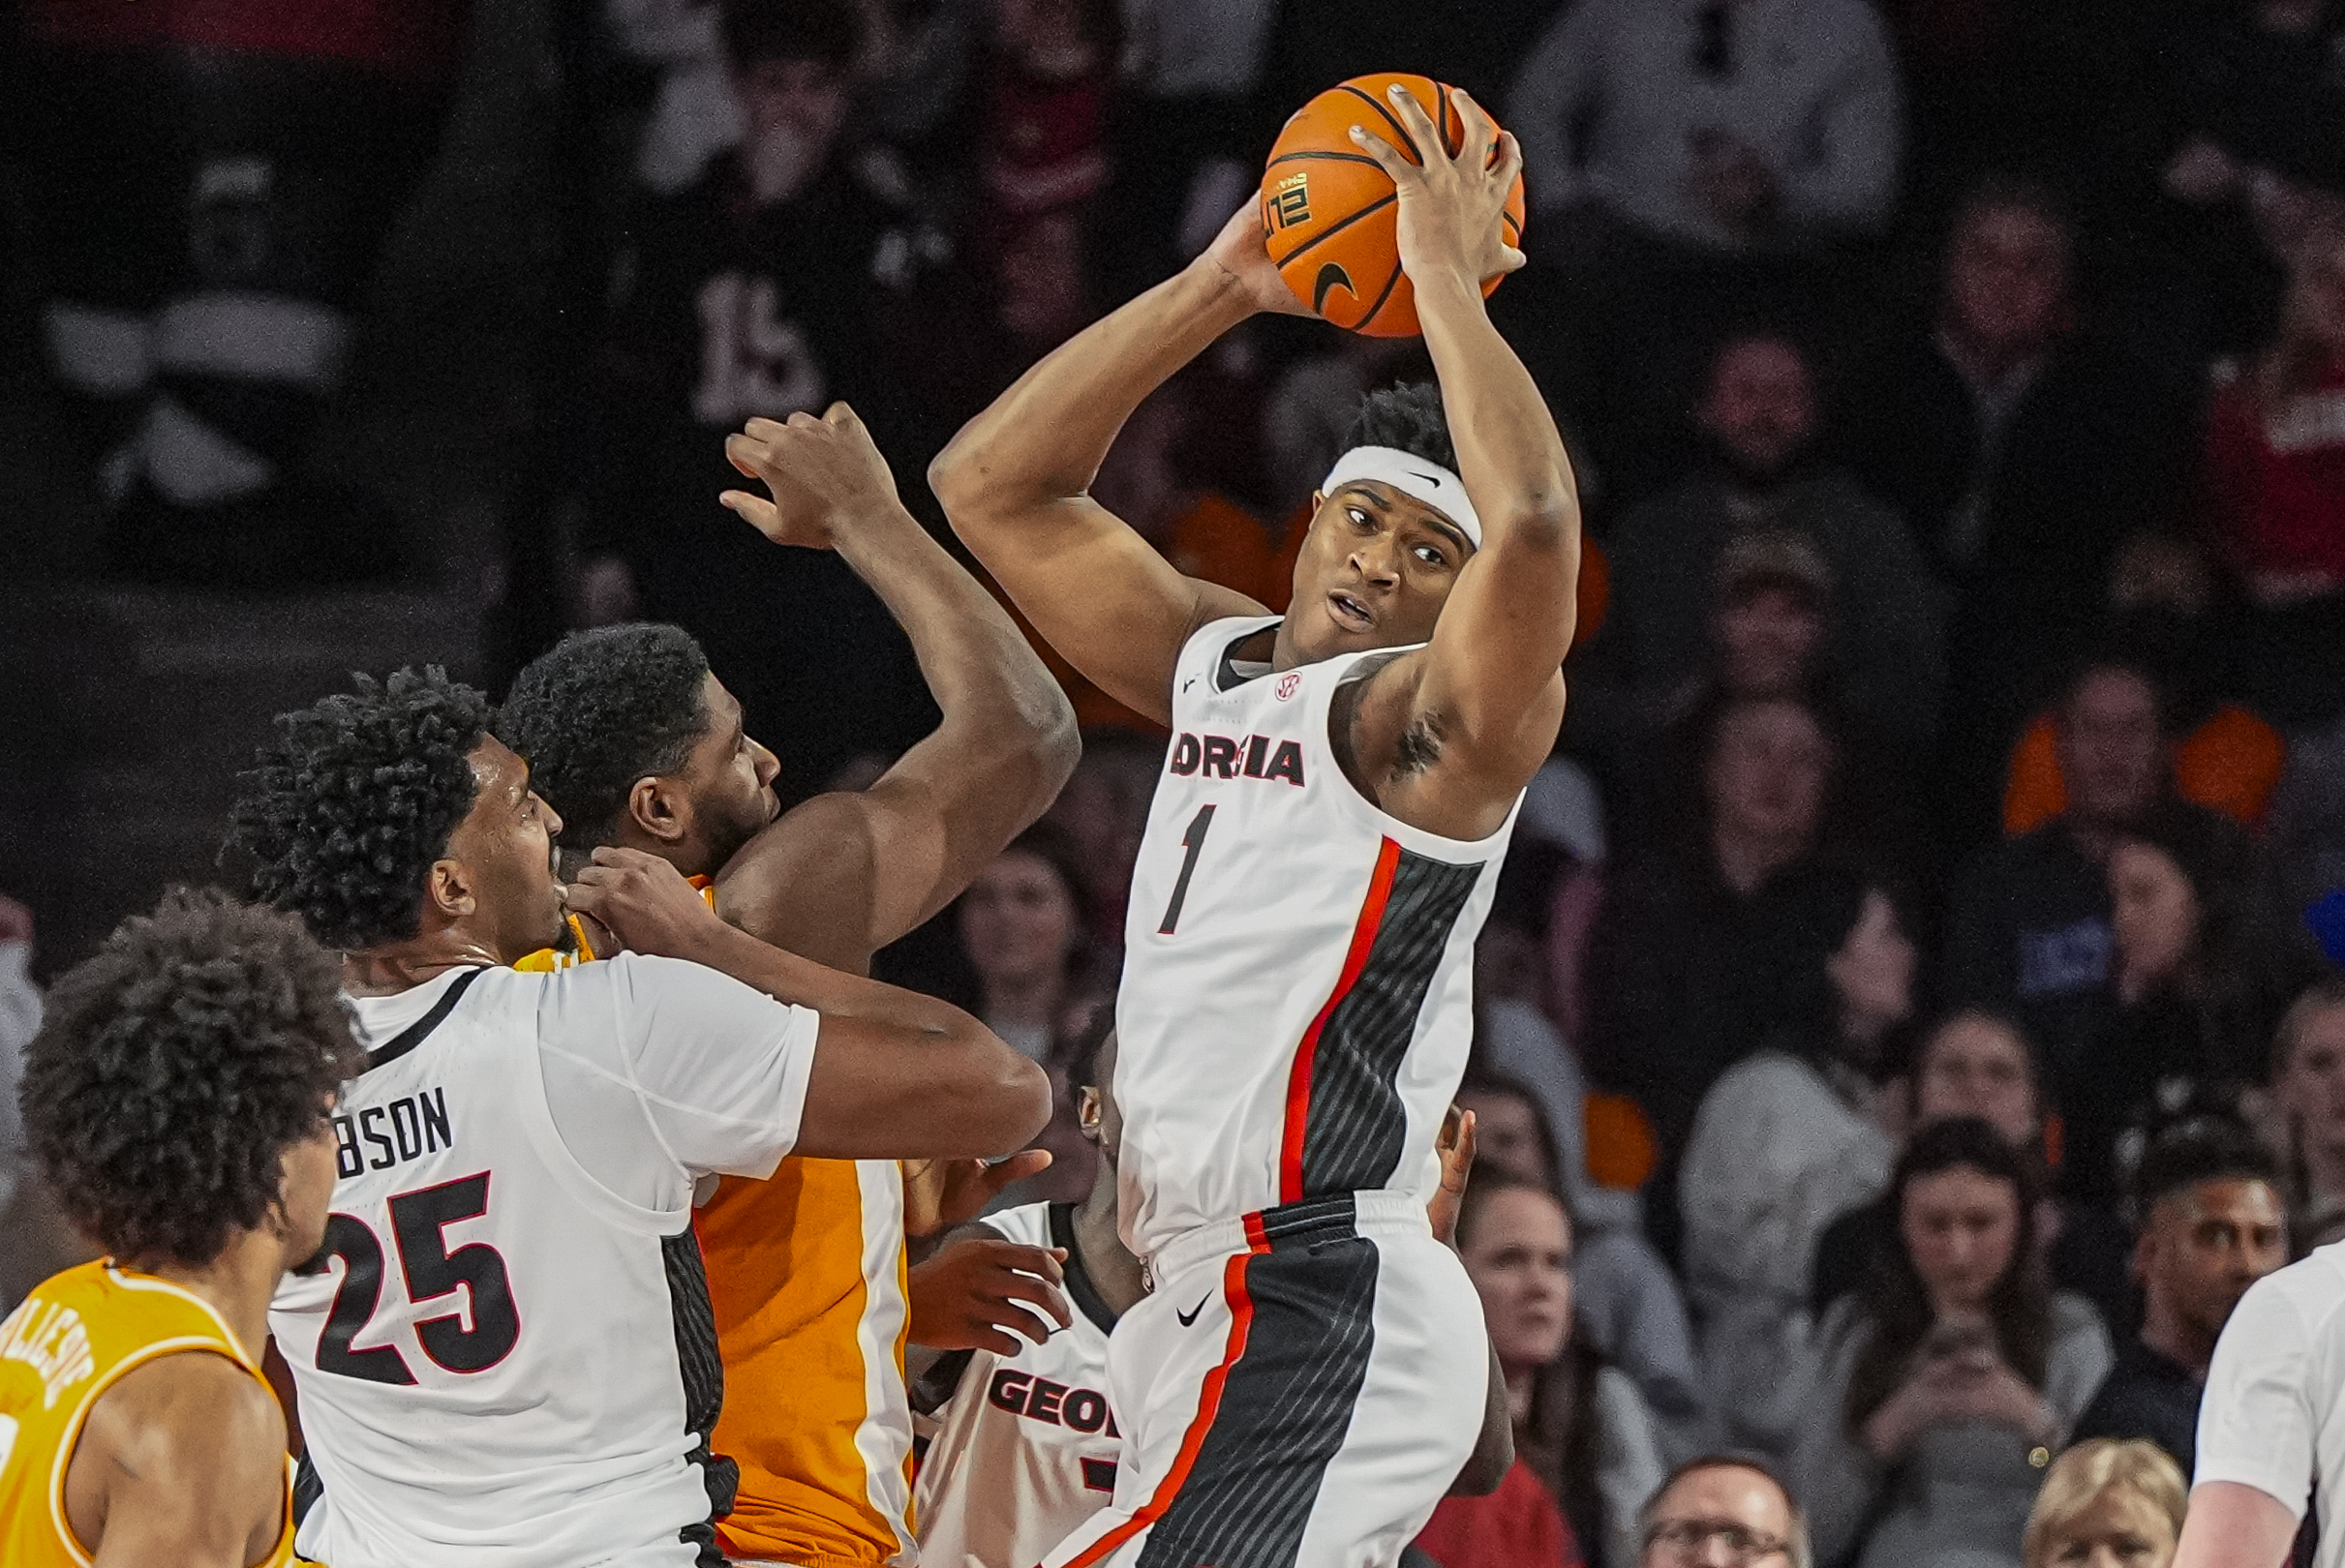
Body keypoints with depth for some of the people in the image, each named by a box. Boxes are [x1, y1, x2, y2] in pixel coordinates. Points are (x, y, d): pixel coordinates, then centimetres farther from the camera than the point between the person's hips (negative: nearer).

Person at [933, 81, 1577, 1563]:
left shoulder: (1442, 716, -8)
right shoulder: (1218, 661, 16)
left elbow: (1538, 529, -29)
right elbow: (993, 486, 18)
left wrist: (1451, 280, -17)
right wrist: (1219, 287, 10)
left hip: (1318, 1316, -9)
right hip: (1216, 1301, 9)